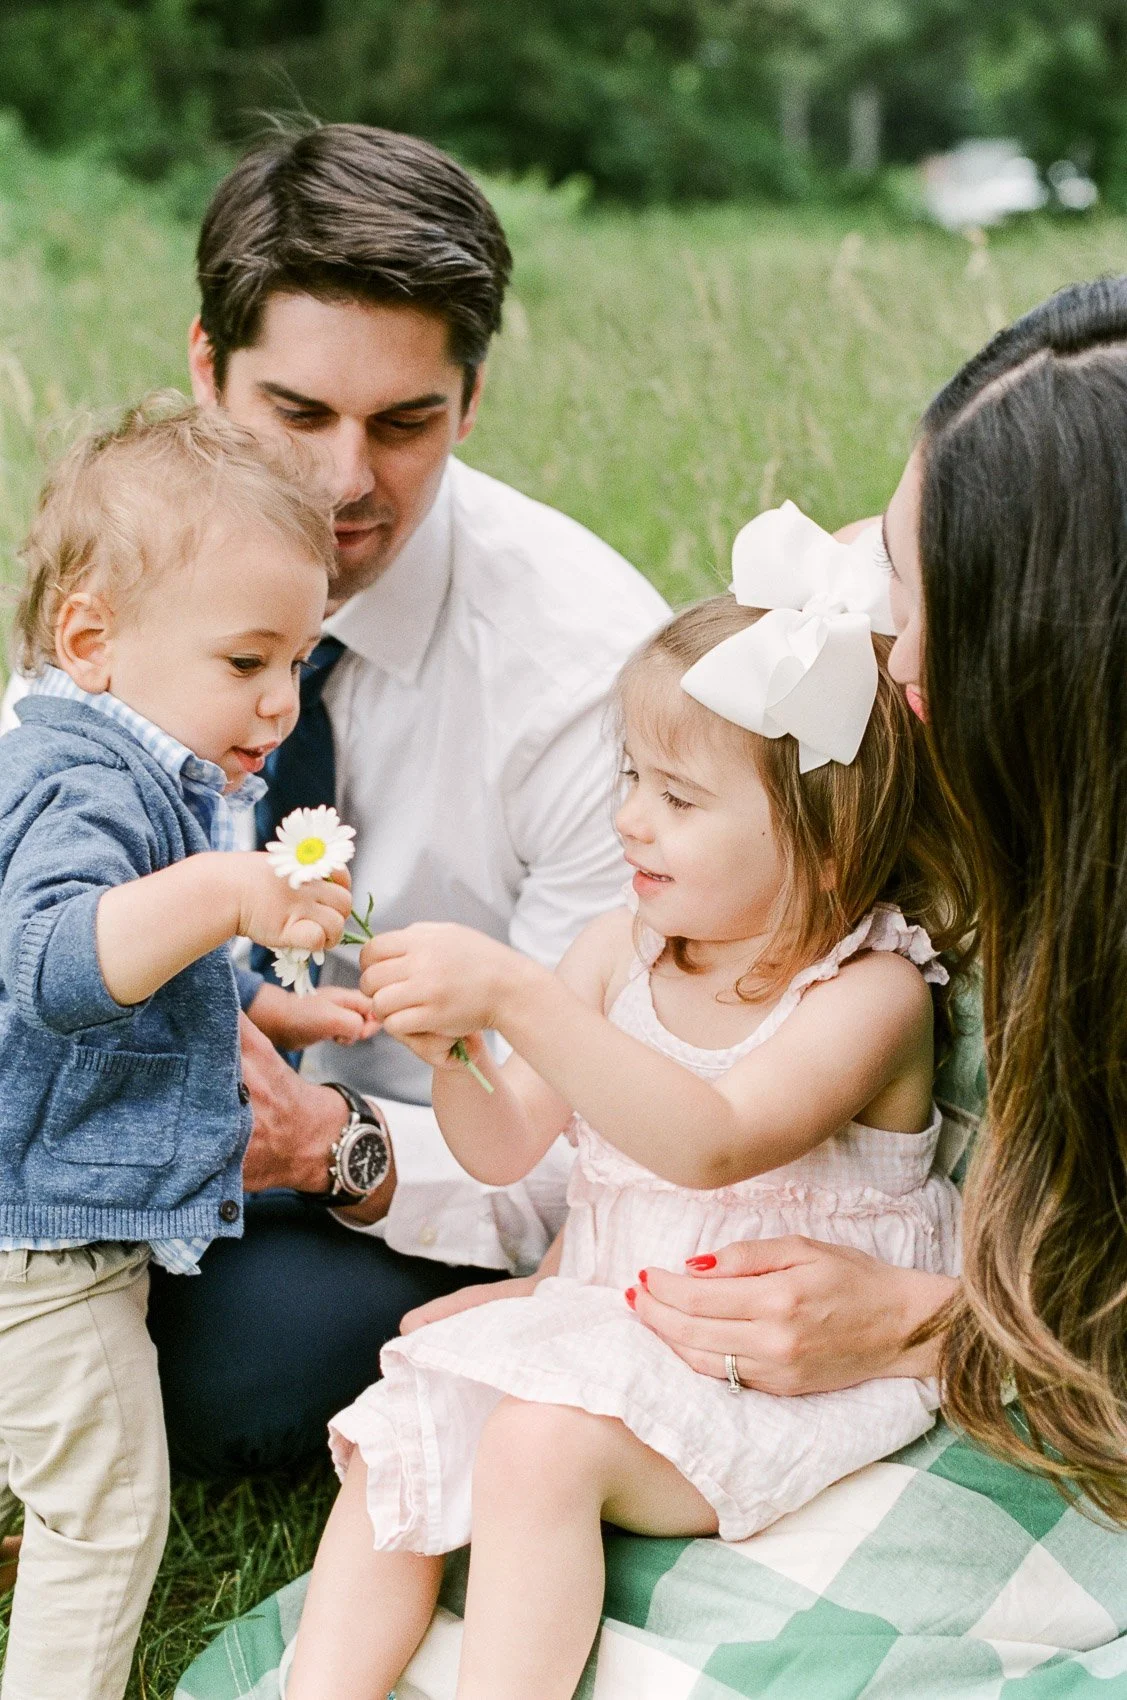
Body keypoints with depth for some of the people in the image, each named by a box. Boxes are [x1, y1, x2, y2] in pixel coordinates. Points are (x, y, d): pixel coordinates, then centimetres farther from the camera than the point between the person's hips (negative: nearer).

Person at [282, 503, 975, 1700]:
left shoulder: (871, 988, -16)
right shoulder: (623, 947, 3)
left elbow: (712, 1143, -33)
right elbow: (505, 1148, 4)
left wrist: (513, 996, -38)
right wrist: (449, 1048, -18)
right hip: (603, 1320, 7)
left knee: (541, 1441, -27)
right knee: (390, 1443, -8)